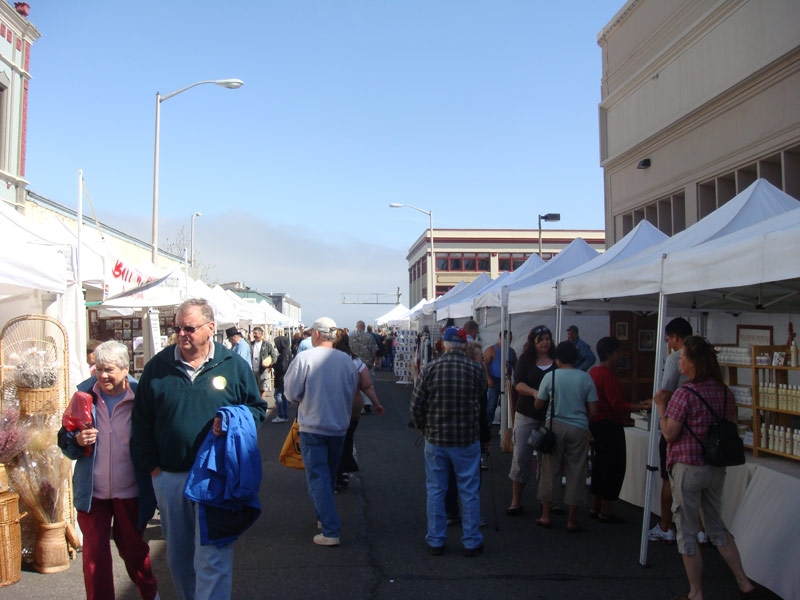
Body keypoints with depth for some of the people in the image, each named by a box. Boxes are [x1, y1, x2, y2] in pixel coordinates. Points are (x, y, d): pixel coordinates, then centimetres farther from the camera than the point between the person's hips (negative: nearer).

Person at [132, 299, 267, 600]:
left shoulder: (234, 365, -1)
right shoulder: (157, 366, 3)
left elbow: (258, 408, 8)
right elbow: (141, 420, 9)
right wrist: (152, 465, 3)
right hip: (168, 476, 3)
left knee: (212, 558, -3)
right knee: (178, 557, 17)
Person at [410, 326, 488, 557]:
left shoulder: (431, 369, -7)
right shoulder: (476, 369, -6)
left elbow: (416, 404, -5)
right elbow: (484, 405, 2)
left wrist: (422, 427, 13)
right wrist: (484, 435, 16)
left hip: (435, 439, 0)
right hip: (468, 440, 0)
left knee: (435, 490, 11)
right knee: (469, 491, 9)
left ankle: (436, 541, 18)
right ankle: (471, 542, 16)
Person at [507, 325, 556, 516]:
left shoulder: (557, 362, 3)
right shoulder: (525, 360, 2)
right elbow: (518, 384, -9)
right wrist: (534, 392, -29)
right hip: (526, 416, 0)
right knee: (521, 458, 2)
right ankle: (516, 502, 12)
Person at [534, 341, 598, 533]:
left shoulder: (550, 377, -5)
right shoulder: (585, 378, -3)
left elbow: (538, 405, 4)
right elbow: (593, 411, -2)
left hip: (555, 427, 0)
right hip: (579, 429, 0)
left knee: (550, 471, 9)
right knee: (576, 473, 7)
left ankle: (545, 516, 15)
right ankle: (572, 520, 12)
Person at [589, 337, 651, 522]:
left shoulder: (594, 372, 11)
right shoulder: (608, 375, -19)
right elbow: (617, 404, -23)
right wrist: (639, 406, -29)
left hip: (596, 423, 10)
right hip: (609, 425, -10)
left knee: (600, 464, 17)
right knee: (614, 466, -1)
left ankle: (595, 507, 24)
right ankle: (606, 510, 4)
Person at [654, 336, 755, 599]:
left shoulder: (684, 394, -18)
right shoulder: (725, 392, 2)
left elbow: (669, 434, -17)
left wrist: (661, 407, -5)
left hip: (688, 468, -7)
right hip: (716, 468, 7)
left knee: (687, 532, 6)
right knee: (717, 526, 23)